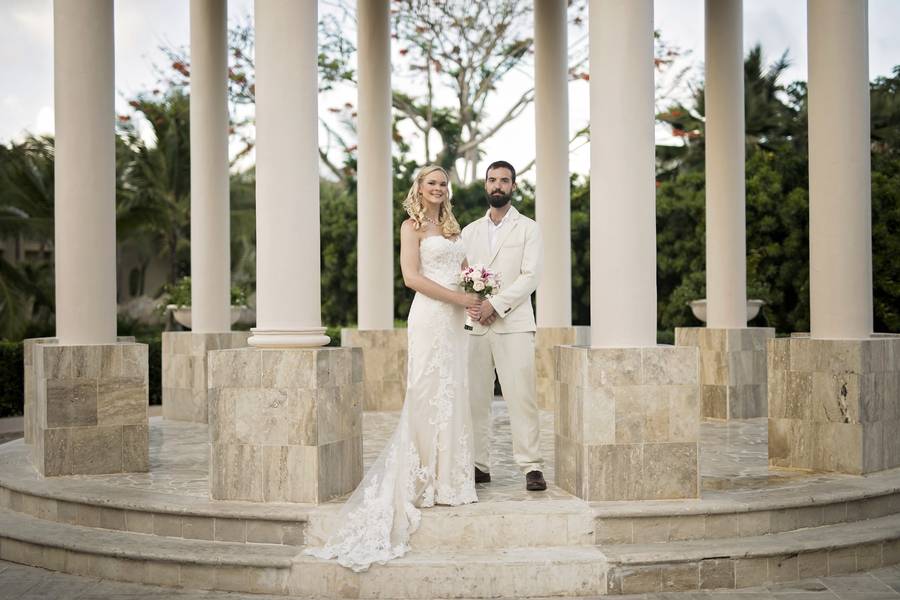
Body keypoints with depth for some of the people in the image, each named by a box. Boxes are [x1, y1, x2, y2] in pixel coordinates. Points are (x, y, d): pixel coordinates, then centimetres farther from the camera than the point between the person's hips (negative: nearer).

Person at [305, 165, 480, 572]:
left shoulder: (452, 228, 20)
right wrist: (458, 297, -14)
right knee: (430, 395, -6)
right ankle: (426, 481, 1)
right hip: (430, 315, -7)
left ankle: (448, 476, 16)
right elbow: (412, 276, -12)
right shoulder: (413, 226, -2)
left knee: (452, 395, 8)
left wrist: (475, 292, 4)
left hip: (454, 318, 7)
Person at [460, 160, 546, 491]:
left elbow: (530, 276, -4)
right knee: (475, 398, 3)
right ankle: (479, 465, 9)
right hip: (476, 325, 4)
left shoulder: (527, 228, 6)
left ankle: (531, 467, -6)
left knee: (521, 396, -9)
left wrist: (496, 304, -13)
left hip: (513, 324, -4)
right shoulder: (470, 231, 18)